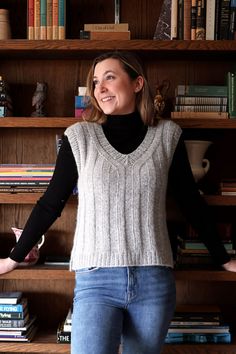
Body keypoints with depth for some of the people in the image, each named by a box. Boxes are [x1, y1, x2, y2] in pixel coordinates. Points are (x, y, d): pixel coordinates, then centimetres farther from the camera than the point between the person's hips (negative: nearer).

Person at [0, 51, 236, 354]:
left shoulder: (167, 135, 3)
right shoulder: (79, 136, 1)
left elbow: (191, 202, 11)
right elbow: (51, 204, 8)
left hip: (154, 281, 2)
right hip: (96, 279, -1)